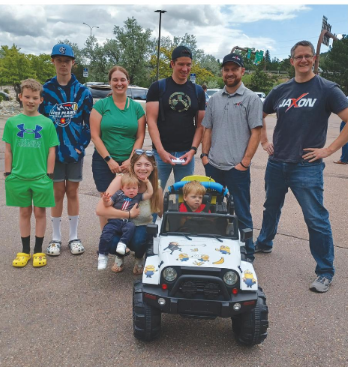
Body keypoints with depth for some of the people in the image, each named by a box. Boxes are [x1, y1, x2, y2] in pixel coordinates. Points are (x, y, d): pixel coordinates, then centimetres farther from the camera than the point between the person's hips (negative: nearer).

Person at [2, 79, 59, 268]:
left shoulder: (47, 123, -2)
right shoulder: (12, 122, 2)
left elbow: (51, 151, -1)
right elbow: (8, 150, 5)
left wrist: (49, 175, -3)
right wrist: (7, 174, 2)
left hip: (41, 177, -1)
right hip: (18, 176, 1)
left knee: (40, 212, 8)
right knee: (24, 212, 13)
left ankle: (38, 251, 21)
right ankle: (25, 251, 24)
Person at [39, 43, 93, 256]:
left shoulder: (82, 92, 1)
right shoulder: (45, 90, 2)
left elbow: (89, 122, 2)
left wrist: (82, 145, -7)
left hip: (75, 150, 0)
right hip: (54, 150, 0)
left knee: (72, 192, 8)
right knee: (58, 193, 5)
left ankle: (74, 237, 18)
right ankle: (56, 238, 17)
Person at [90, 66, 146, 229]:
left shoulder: (136, 107, 7)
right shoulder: (101, 105, 1)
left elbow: (140, 137, 4)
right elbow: (95, 136, -3)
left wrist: (130, 160, -8)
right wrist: (109, 160, -10)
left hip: (129, 164, 1)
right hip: (104, 162, -1)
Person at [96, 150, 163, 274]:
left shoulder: (156, 189, -11)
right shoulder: (121, 180, -19)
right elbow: (100, 210, -27)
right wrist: (129, 214, -26)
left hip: (142, 228, 1)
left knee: (138, 241, -35)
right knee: (110, 243, -34)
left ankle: (139, 258, 6)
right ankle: (120, 256, 8)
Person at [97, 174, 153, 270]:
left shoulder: (138, 197, 17)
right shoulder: (118, 194, 12)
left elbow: (150, 193, 14)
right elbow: (108, 203, 8)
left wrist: (147, 182, 12)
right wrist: (105, 200, -14)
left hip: (127, 222, 1)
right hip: (114, 221, 0)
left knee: (131, 227, -34)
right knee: (105, 235, -19)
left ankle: (122, 244, -35)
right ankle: (102, 256, -8)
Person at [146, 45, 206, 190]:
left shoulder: (198, 91, 9)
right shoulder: (158, 87, 1)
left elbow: (200, 125, 8)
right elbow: (151, 121, -5)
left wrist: (193, 150, -7)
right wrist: (161, 151, -15)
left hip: (186, 153, 2)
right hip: (161, 152, -2)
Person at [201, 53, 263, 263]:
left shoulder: (251, 99, -2)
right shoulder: (214, 99, 12)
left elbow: (256, 133, -7)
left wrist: (245, 161, -12)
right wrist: (204, 154, 5)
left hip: (237, 168, -5)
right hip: (213, 166, 5)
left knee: (242, 213, 3)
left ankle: (248, 254, 17)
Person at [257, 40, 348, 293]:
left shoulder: (327, 89, -5)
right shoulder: (281, 90, 8)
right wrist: (264, 141, 11)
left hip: (307, 166, -5)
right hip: (276, 163, 5)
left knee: (317, 219, -3)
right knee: (271, 207, 21)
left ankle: (325, 272, 9)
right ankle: (264, 243, 44)